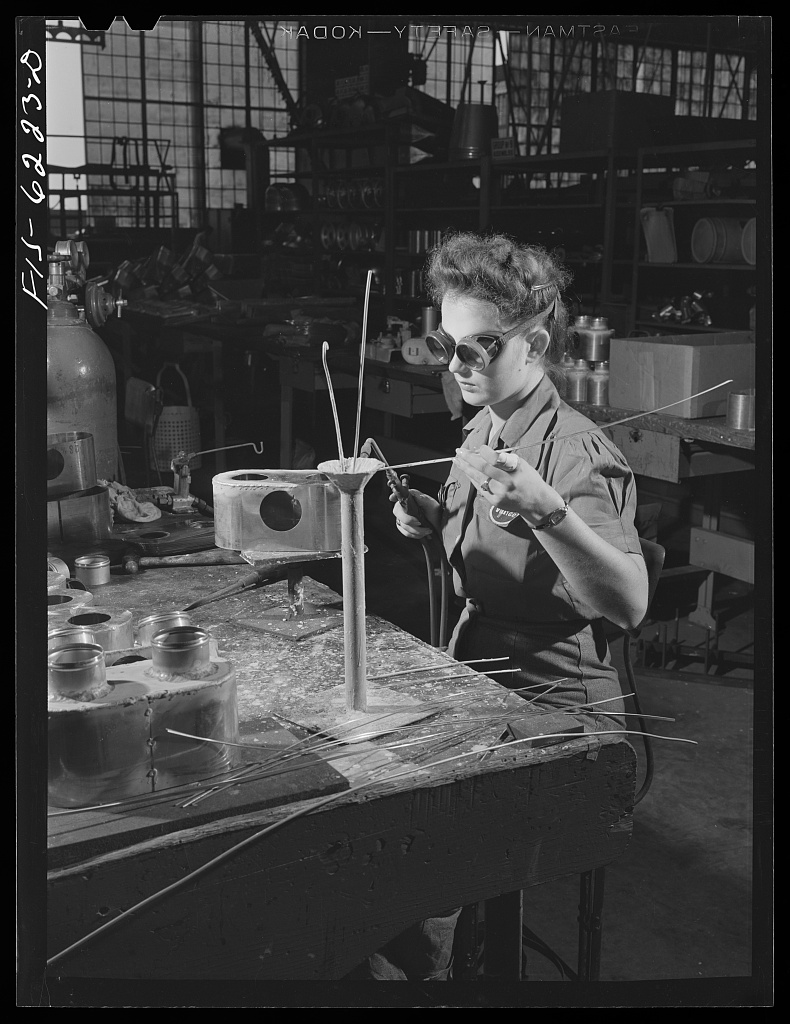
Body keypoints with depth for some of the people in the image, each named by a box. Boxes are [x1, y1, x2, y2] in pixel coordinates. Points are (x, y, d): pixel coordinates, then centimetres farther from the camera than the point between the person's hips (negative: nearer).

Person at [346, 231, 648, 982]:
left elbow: (628, 605, -31)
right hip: (476, 684, 8)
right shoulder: (480, 430, 6)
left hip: (551, 712, -8)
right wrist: (436, 520, 2)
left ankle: (416, 962, 8)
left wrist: (548, 512, -45)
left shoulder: (576, 452, -18)